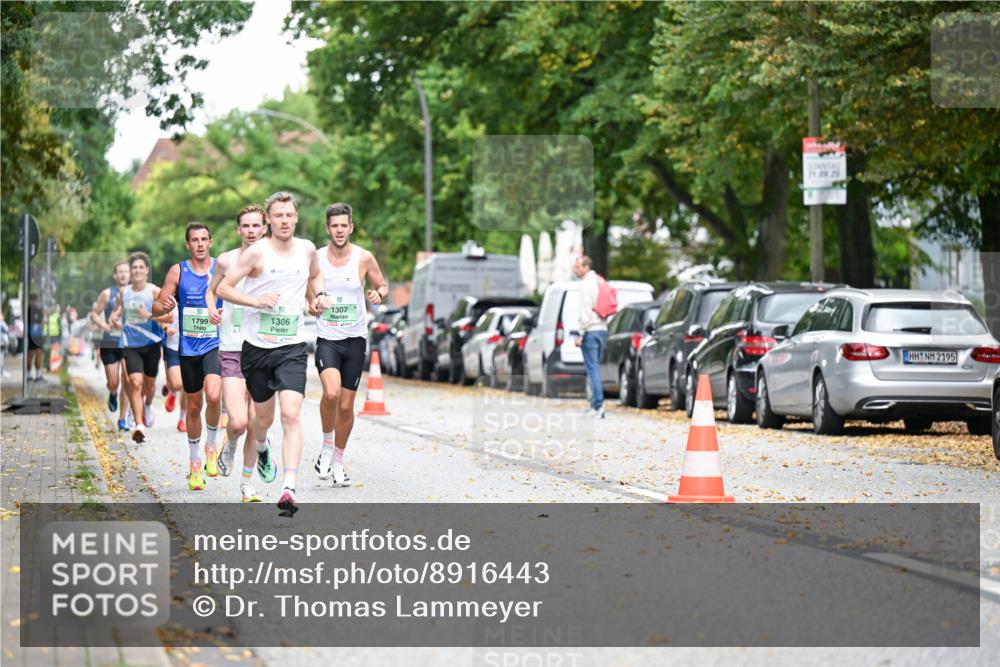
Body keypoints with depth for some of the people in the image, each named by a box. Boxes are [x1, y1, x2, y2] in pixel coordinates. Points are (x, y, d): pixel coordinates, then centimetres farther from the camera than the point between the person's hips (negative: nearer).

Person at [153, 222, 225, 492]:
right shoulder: (178, 272, 1)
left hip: (215, 343, -2)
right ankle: (195, 464, 26)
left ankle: (211, 446, 1)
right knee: (194, 405, 10)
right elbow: (157, 308, 3)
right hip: (188, 348, 2)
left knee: (213, 396, -24)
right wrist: (163, 306, -21)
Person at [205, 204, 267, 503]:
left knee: (255, 424, 3)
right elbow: (212, 290, 19)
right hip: (232, 351, -1)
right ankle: (229, 447, 21)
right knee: (238, 422, -14)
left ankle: (247, 484, 18)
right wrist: (212, 309, -1)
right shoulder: (226, 261, 2)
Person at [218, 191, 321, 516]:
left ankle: (289, 489, -23)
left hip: (292, 347, 1)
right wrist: (257, 301, -21)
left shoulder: (307, 249, 5)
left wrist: (317, 296, 8)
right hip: (257, 346, -1)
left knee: (291, 415, -16)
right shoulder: (256, 252, -8)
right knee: (264, 417, 13)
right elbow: (223, 288, -8)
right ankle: (262, 447, 51)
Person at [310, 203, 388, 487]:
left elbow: (382, 286, 10)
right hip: (327, 338, -1)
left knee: (346, 406, 5)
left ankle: (338, 462, 24)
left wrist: (379, 294, -13)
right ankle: (327, 446, -3)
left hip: (355, 339, 1)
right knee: (331, 392, -26)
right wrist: (314, 305, -16)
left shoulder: (364, 258, -2)